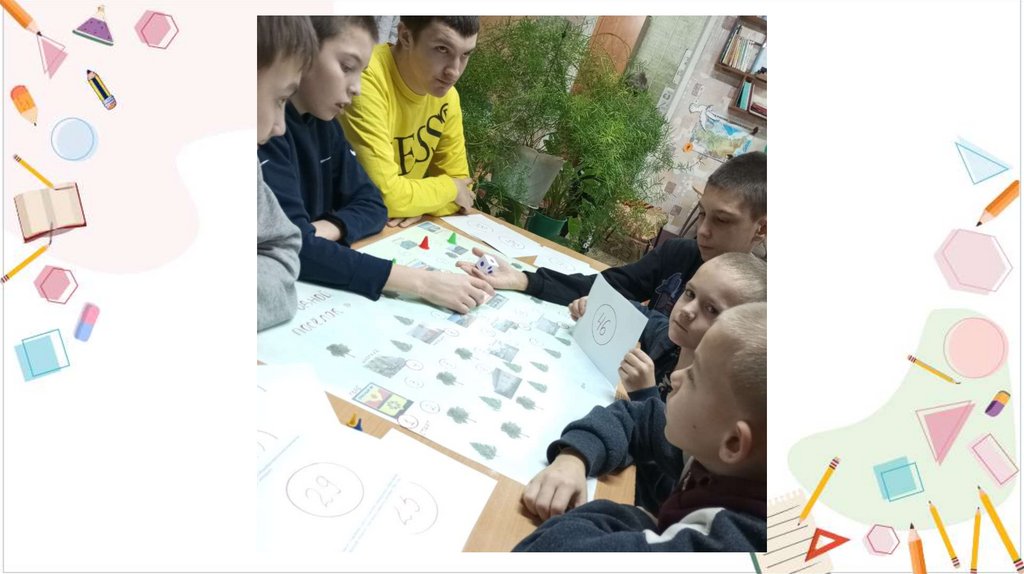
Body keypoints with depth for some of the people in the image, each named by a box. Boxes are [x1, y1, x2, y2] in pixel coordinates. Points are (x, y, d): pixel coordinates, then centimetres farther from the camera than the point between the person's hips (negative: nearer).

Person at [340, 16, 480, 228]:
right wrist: (449, 188, -11)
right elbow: (384, 196, -26)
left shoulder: (446, 94, -2)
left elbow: (458, 181, 5)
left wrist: (419, 203, -14)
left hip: (403, 228, 5)